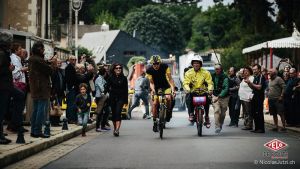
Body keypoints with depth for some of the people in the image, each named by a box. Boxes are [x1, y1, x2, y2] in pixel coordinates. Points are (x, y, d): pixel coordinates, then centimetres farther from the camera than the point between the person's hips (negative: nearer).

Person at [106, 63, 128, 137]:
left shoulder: (124, 78, 3)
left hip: (121, 98, -2)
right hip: (112, 98, 2)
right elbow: (107, 87, 9)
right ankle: (115, 129, 23)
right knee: (113, 114, 8)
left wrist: (126, 100, 1)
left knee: (118, 113, -15)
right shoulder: (111, 78, 3)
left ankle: (117, 130, -24)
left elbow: (126, 90, 3)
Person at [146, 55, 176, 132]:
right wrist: (153, 90, -33)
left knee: (168, 98, -29)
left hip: (165, 86, -1)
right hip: (156, 88, 1)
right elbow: (151, 82, -13)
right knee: (155, 103, -16)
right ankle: (155, 122, -4)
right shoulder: (149, 70, -16)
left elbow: (170, 79, -18)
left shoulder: (165, 67, -18)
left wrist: (173, 89, -30)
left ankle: (168, 112, -2)